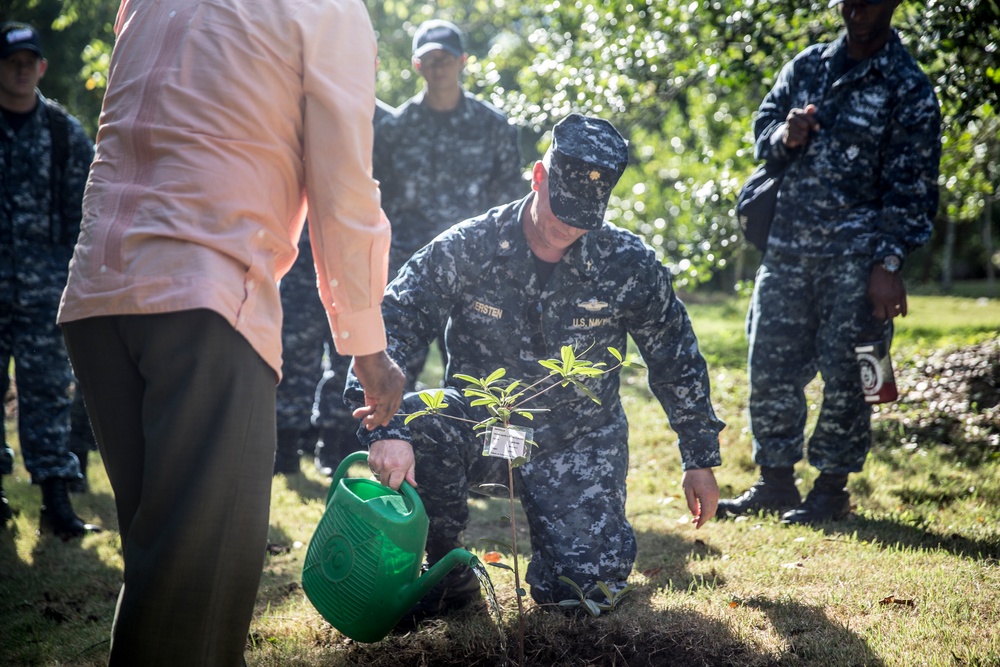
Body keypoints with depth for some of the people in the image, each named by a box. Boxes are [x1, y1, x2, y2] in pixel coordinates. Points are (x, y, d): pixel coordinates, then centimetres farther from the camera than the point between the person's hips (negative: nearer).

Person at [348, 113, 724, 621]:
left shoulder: (629, 265, -11)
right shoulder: (467, 249, -15)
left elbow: (677, 360, 4)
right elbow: (387, 328, -20)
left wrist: (700, 459, 8)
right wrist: (385, 430, -37)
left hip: (577, 440, 0)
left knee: (584, 585, -17)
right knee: (413, 428, -33)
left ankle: (578, 537, 24)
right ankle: (446, 573, -7)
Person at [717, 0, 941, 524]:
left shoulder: (909, 88, -2)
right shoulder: (806, 66, 11)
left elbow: (910, 190, -6)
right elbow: (761, 135, 16)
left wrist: (888, 265, -14)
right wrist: (786, 137, -8)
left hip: (855, 254, -4)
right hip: (787, 245, 4)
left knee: (844, 371, -4)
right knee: (771, 365, 5)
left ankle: (832, 488, 9)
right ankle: (775, 482, 17)